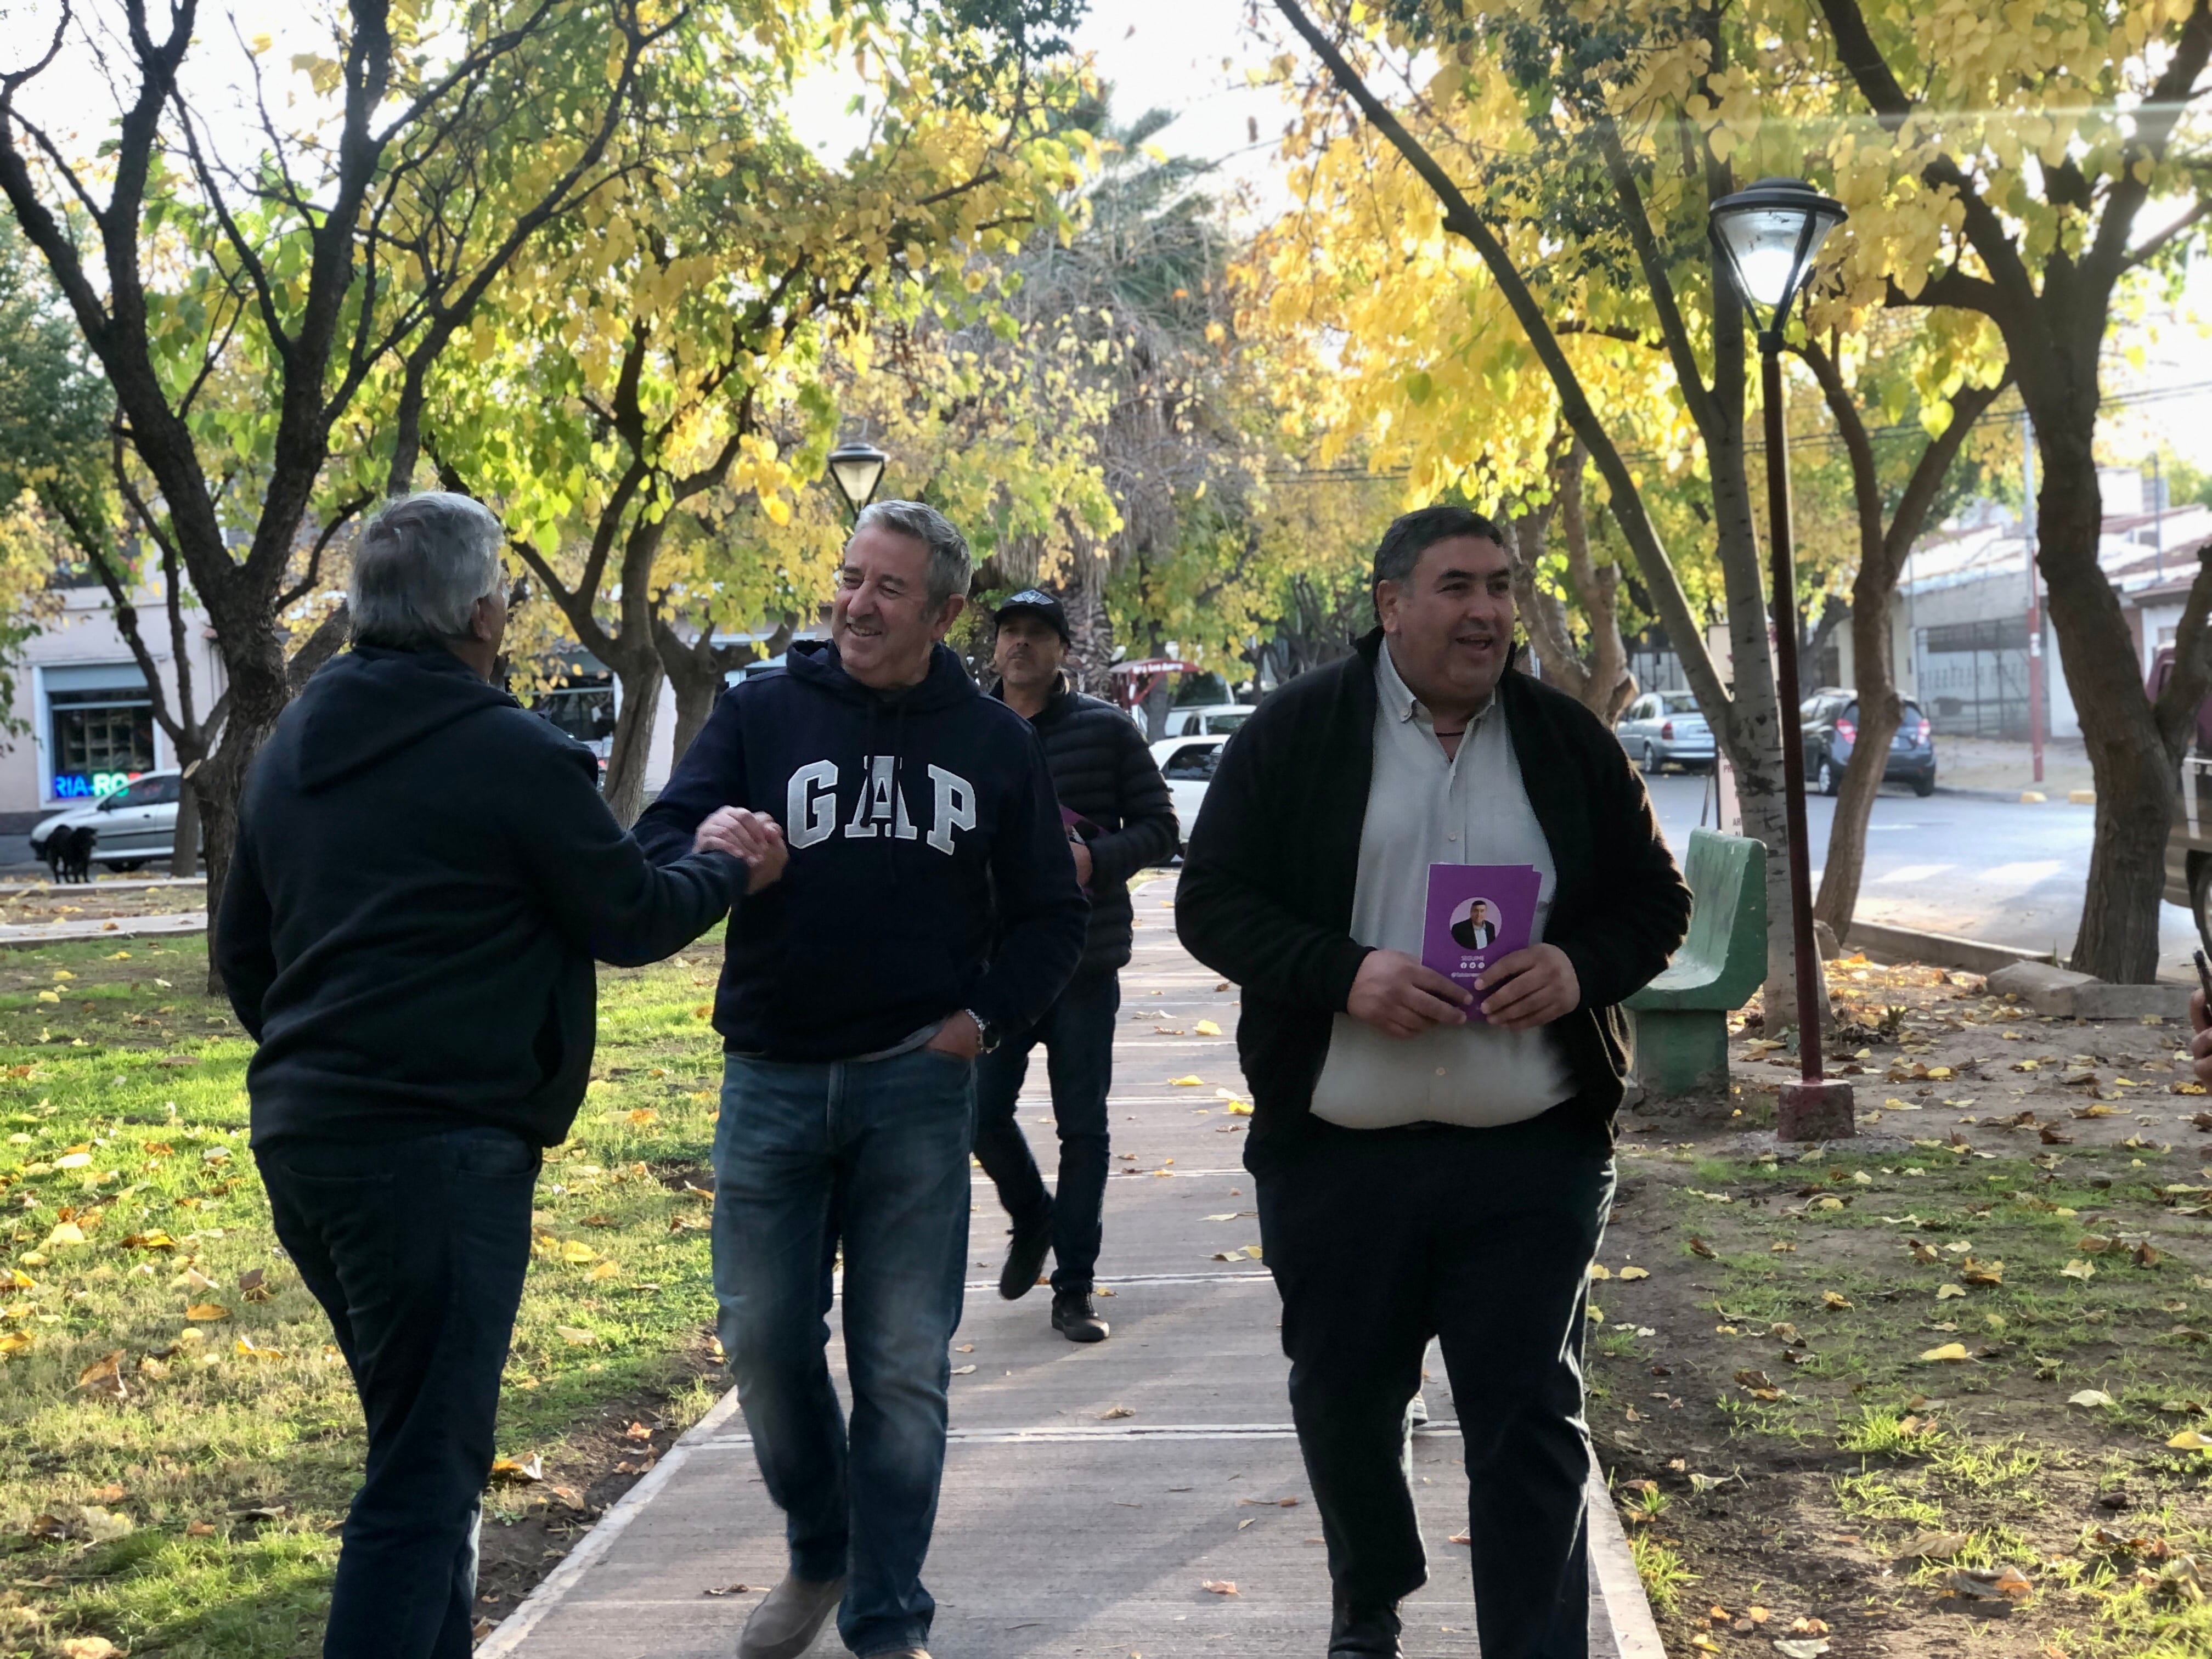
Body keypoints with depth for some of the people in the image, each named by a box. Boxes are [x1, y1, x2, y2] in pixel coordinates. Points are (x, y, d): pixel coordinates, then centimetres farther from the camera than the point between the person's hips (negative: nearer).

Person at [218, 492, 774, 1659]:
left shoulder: (291, 746, 13)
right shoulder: (514, 756, -12)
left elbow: (240, 949, 20)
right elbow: (632, 920, -2)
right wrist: (725, 866, 16)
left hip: (297, 1136, 9)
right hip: (435, 1147, -9)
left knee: (421, 1440, 21)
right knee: (424, 1473, -4)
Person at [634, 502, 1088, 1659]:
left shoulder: (993, 741, 4)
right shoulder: (761, 711, 1)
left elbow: (1050, 914, 11)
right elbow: (658, 844, -7)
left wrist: (987, 1016, -4)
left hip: (918, 1087, 0)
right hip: (771, 1082, 0)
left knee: (904, 1365, 4)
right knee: (765, 1342, 7)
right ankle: (818, 1555, 32)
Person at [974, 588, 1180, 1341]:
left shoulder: (1106, 729, -1)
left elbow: (1159, 828, 0)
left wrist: (1097, 860, -17)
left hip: (1086, 963, -2)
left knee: (1083, 1128, 3)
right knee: (984, 1111, 0)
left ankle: (1074, 1289, 13)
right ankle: (1032, 1219, 32)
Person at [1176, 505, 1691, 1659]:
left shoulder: (1568, 740, 6)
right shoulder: (1296, 733, -1)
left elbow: (1655, 902, 10)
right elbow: (1212, 902, -2)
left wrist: (1581, 967, -12)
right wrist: (1346, 973, -18)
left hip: (1531, 1159, 0)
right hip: (1337, 1158, 0)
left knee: (1533, 1426, 1)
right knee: (1345, 1401, 16)